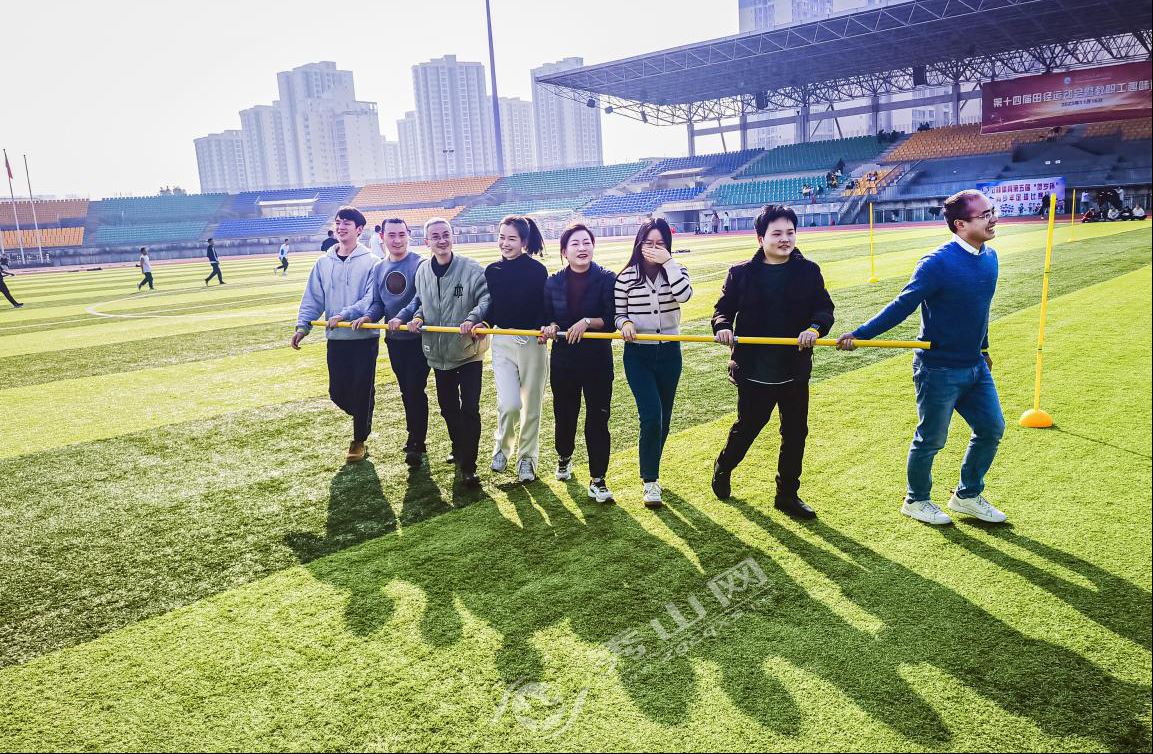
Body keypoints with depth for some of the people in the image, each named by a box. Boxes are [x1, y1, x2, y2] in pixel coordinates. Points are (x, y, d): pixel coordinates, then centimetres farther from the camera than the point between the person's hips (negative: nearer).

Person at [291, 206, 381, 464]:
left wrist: (345, 316, -25)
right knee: (338, 392, 8)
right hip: (336, 338, 4)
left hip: (364, 336, -4)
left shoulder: (371, 262, -7)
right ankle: (363, 419, 36)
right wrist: (302, 326, -4)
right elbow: (313, 299, 7)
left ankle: (359, 440, 21)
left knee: (362, 391, 3)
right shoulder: (324, 263, 7)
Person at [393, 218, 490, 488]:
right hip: (438, 352, 5)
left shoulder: (471, 268, -13)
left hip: (468, 351, -5)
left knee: (469, 409, -5)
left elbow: (487, 299, -15)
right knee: (448, 407, 17)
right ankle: (459, 448, 40)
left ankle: (468, 465, 4)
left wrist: (473, 318, -32)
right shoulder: (423, 270, 4)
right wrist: (417, 317, -3)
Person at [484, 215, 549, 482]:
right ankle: (502, 447, 18)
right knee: (510, 404, -10)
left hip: (532, 342, -2)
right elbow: (489, 307, 11)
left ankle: (527, 458, 24)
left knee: (531, 406, 7)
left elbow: (546, 306, -6)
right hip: (502, 342, 2)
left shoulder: (537, 270, -5)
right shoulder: (492, 271, 5)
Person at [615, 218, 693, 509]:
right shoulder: (626, 277, -5)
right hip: (638, 355, -3)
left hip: (669, 353, 3)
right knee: (651, 416, -13)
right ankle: (650, 481, -1)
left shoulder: (674, 272, -1)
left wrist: (668, 262, -24)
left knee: (664, 417, 13)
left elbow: (684, 295, -23)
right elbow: (618, 314, 3)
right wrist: (625, 324, -19)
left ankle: (651, 468, 35)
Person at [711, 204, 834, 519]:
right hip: (754, 371, -2)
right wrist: (722, 326, -19)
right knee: (747, 427, 12)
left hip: (795, 370, 3)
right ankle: (723, 468, 42)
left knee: (795, 433, 11)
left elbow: (824, 308, -3)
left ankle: (788, 495, 27)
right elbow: (723, 307, 3)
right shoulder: (741, 273, -2)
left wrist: (814, 328, -24)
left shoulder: (808, 271, 1)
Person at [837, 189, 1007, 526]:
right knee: (931, 439, 7)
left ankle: (968, 495, 34)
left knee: (991, 428, 15)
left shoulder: (989, 256, 3)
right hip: (938, 370, -8)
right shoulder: (938, 264, -21)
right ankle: (916, 500, 29)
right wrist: (859, 334, -25)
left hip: (975, 366, 8)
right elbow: (902, 306, -19)